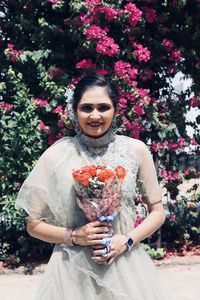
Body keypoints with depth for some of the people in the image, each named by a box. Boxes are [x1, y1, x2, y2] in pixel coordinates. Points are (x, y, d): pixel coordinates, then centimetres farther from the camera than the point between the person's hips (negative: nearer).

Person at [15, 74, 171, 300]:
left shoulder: (136, 150, -5)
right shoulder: (56, 155, -7)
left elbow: (157, 211, 5)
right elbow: (34, 224, 1)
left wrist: (127, 241, -10)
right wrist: (73, 236, -14)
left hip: (125, 263, 1)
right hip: (72, 270, 0)